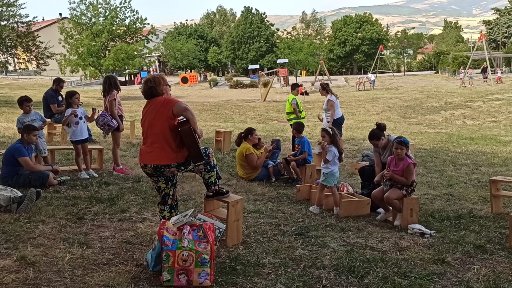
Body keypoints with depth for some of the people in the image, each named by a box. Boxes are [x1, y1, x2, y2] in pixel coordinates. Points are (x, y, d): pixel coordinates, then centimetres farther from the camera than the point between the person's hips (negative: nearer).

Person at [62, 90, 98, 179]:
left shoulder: (81, 109, 6)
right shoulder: (69, 111, -14)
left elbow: (89, 120, 11)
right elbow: (63, 123, -25)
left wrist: (93, 114, -7)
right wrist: (70, 115, -38)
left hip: (84, 135, 6)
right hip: (75, 136, -6)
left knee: (86, 152, 14)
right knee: (78, 153, 5)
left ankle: (88, 170, 24)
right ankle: (81, 172, 14)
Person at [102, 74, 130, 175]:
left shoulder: (108, 94, 11)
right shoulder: (113, 93, -17)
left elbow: (106, 109, 15)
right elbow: (113, 111, -22)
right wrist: (120, 123, -21)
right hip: (116, 119, -10)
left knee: (115, 145, 17)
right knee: (116, 145, -5)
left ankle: (116, 165, 25)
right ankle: (118, 167, -1)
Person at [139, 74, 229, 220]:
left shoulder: (147, 107, 14)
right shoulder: (166, 102, -12)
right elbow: (186, 110, -32)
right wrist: (196, 130, -20)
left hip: (146, 164, 8)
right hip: (168, 162, -8)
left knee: (167, 200, 23)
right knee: (206, 154, 12)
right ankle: (213, 190, 20)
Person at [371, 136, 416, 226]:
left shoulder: (408, 163, -23)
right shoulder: (391, 159, -1)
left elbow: (407, 181, -25)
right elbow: (387, 170, 19)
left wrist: (392, 176, -28)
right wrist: (381, 175, -4)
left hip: (406, 187, -8)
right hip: (392, 183, 8)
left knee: (388, 197, -31)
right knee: (374, 195, -6)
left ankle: (400, 212, -2)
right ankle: (387, 210, 20)